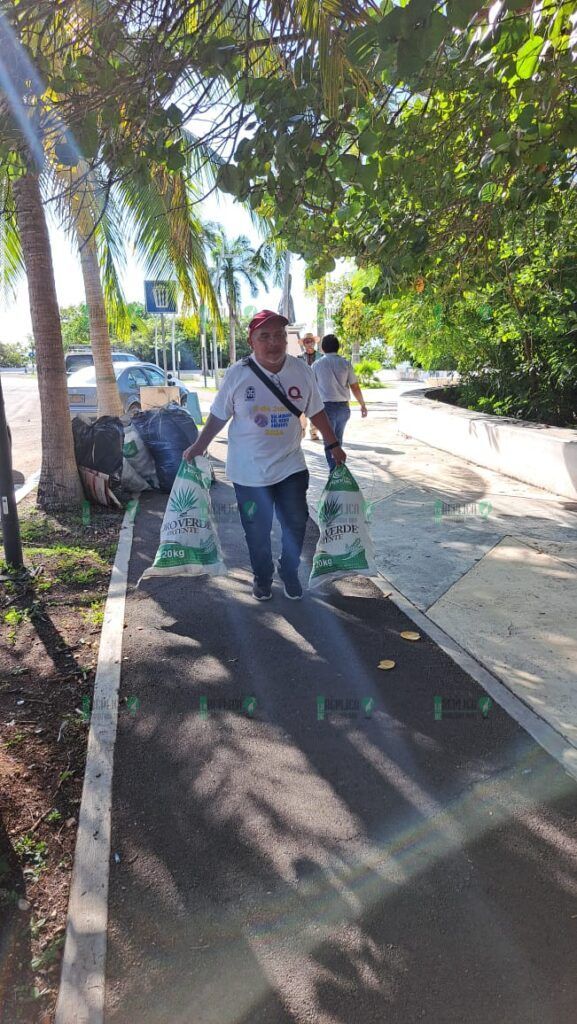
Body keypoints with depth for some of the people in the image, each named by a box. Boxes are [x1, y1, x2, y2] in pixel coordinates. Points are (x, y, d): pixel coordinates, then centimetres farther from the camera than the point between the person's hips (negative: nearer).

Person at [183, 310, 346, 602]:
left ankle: (290, 573, 35)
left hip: (291, 466, 2)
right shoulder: (237, 374, -11)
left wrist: (333, 445, 9)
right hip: (249, 471, -2)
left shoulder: (301, 370, -4)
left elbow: (316, 412, 7)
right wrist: (198, 447, 0)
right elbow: (218, 416, 0)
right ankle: (262, 577, 35)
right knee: (257, 531, 11)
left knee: (296, 524, 10)